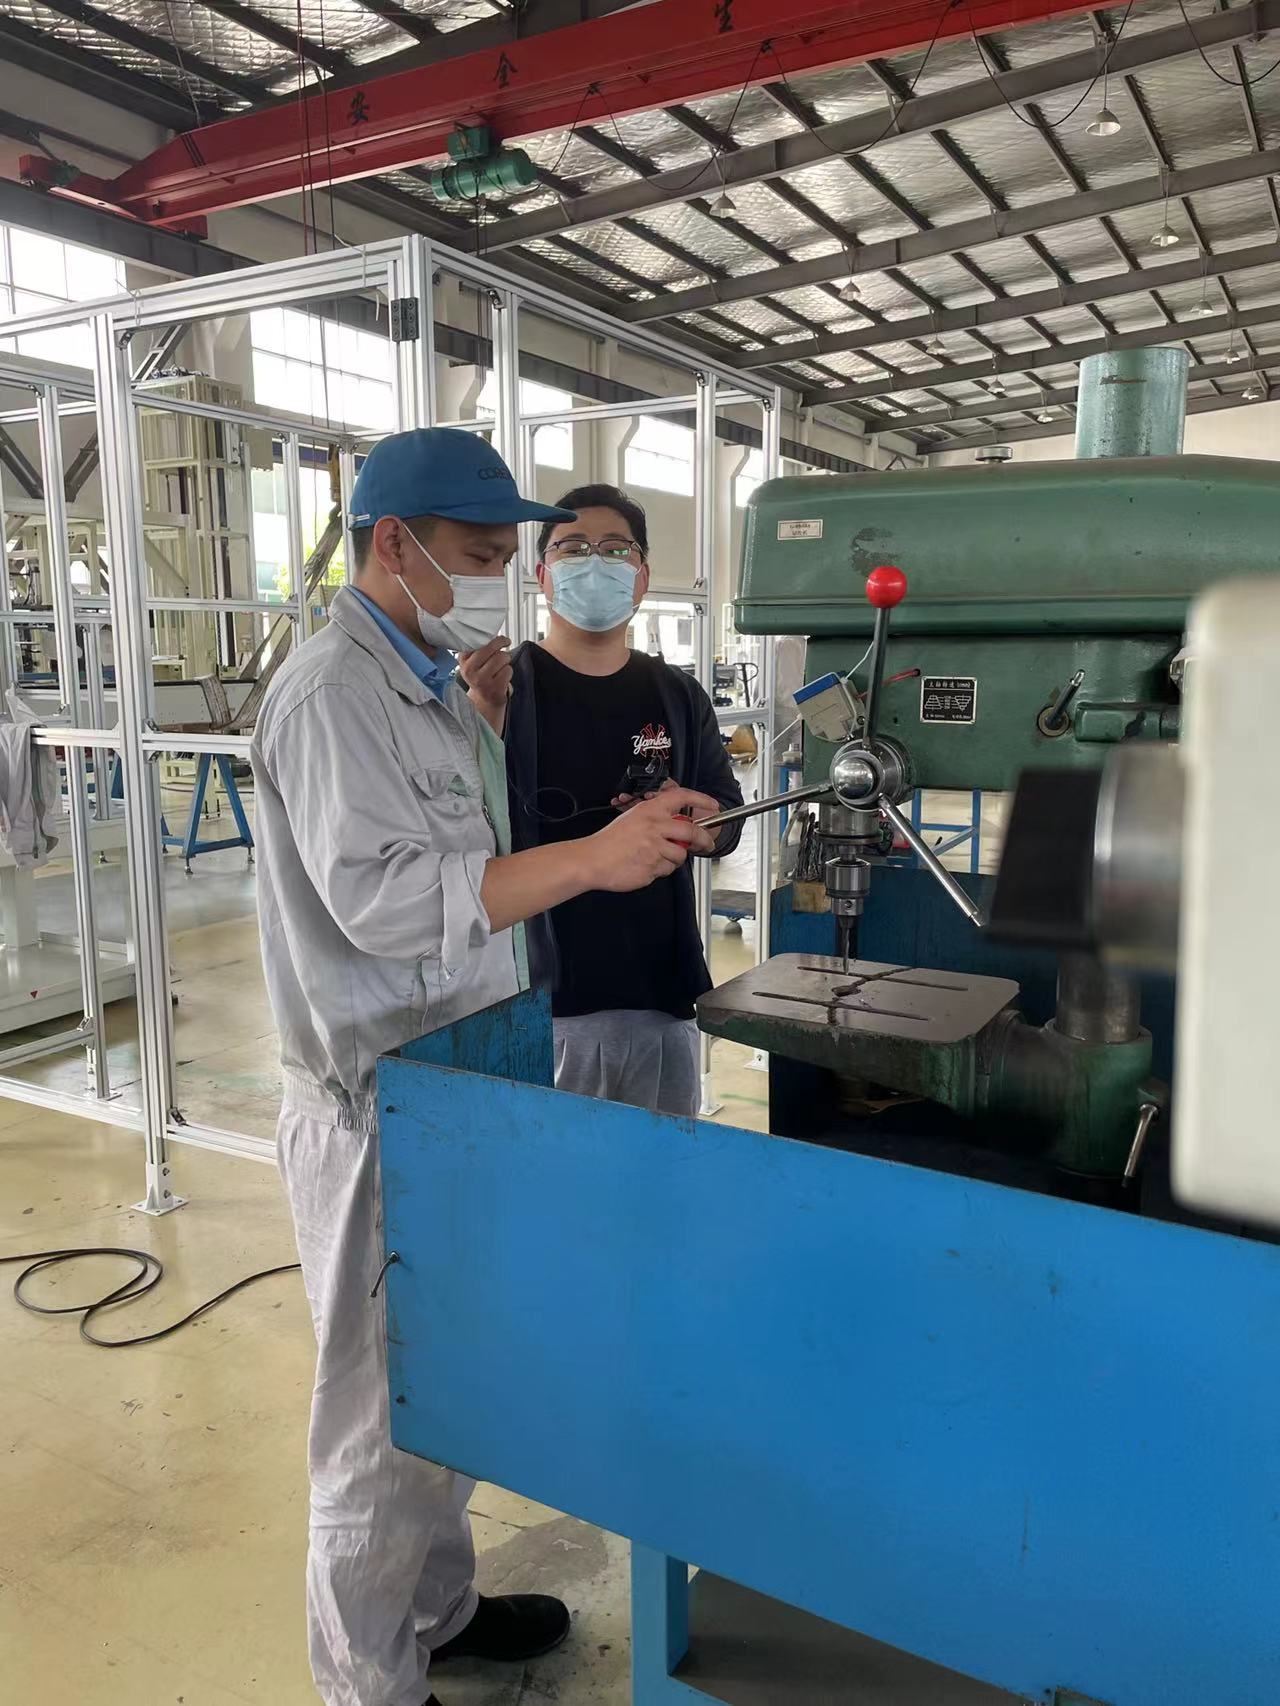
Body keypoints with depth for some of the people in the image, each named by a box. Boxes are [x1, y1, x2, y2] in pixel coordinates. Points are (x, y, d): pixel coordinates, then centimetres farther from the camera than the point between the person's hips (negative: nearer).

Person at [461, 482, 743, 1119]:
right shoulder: (504, 687, -4)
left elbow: (727, 822, 14)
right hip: (539, 1004, -4)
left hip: (661, 997, 4)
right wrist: (485, 711, -26)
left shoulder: (676, 695, 9)